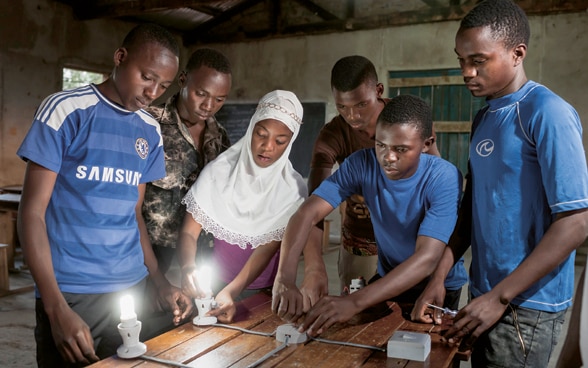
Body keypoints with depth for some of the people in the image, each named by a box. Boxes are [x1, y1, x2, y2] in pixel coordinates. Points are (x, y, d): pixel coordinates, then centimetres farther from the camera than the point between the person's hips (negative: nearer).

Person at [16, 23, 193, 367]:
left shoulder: (151, 131, 6)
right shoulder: (65, 110, -8)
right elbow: (32, 212, -9)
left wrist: (162, 282, 4)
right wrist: (57, 308, -17)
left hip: (132, 290, 5)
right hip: (70, 294, -4)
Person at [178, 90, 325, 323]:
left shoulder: (293, 188, -9)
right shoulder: (218, 172, -9)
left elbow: (268, 248, -14)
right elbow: (189, 232, -7)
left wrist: (231, 292, -28)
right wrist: (188, 268, -28)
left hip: (264, 292, 0)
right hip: (215, 285, 0)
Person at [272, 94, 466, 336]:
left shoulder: (444, 179, -26)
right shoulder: (362, 164, -18)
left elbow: (427, 258, -36)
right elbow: (307, 214, -25)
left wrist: (355, 302, -48)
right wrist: (285, 279, -42)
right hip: (388, 279, 3)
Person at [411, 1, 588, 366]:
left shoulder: (548, 113, -16)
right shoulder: (484, 119, 7)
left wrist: (500, 297, -18)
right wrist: (439, 276, 2)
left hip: (526, 305, -7)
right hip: (487, 295, 7)